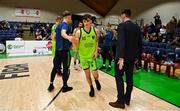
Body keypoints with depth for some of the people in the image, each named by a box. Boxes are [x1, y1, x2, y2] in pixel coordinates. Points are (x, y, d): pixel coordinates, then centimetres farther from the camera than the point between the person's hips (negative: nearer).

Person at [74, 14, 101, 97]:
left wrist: (96, 51, -4)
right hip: (83, 56, 0)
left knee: (95, 74, 1)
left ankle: (96, 81, 38)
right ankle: (91, 88, 34)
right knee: (87, 74, 11)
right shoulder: (79, 32, -12)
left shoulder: (96, 31, -7)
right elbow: (76, 45, -9)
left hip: (92, 55, 0)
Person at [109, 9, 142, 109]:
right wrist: (137, 55, 18)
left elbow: (121, 42, -22)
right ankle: (127, 99, 25)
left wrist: (121, 58, -23)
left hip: (123, 56, -7)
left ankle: (121, 102, 8)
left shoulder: (122, 25, -12)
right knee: (129, 78, 13)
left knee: (119, 77, 3)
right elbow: (140, 43, 11)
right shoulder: (137, 27, 9)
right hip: (132, 56, 7)